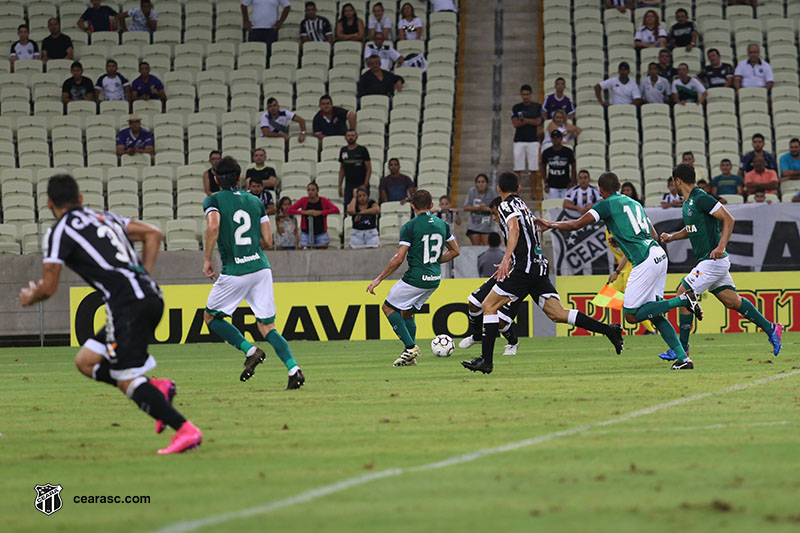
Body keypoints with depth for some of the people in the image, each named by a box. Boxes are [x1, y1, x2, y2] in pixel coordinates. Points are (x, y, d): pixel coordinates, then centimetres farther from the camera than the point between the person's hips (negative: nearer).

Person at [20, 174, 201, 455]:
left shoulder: (61, 231, 0)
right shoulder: (105, 218, 22)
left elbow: (48, 287, 0)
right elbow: (153, 234, 20)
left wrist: (30, 298, 22)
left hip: (128, 304, -8)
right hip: (151, 297, 8)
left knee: (127, 381, -6)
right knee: (86, 361, 15)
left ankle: (185, 430, -16)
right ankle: (158, 388, 5)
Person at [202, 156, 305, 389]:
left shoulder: (213, 200, 2)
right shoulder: (255, 201, 14)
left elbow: (213, 226, -19)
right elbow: (268, 241, 12)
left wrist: (207, 260, -10)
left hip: (234, 273, -4)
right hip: (261, 268, 4)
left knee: (211, 316, 16)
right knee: (267, 327, 7)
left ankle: (250, 350, -3)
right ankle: (293, 369, -13)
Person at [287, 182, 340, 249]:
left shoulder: (323, 201, -4)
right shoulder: (303, 200, -4)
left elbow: (336, 210, -13)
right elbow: (289, 210, -6)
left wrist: (320, 212, -20)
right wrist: (304, 212, -18)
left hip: (321, 233, 0)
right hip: (306, 233, 0)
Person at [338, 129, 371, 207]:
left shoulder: (362, 150, -3)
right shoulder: (343, 150, 10)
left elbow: (369, 169, -6)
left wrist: (365, 185, -14)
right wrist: (340, 185, 11)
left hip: (361, 184, -4)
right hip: (348, 184, 4)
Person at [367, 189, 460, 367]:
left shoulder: (409, 227, -11)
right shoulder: (442, 224, 7)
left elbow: (398, 259, -15)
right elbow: (455, 251, 16)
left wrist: (378, 279, -8)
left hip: (415, 278, -7)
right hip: (434, 279, 7)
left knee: (388, 307, 10)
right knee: (407, 312, 21)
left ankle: (410, 347, -3)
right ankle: (411, 357, 13)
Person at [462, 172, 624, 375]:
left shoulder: (506, 206, 0)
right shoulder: (523, 206, 26)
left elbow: (514, 229, -19)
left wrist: (506, 259, -29)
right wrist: (510, 261, 47)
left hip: (525, 267, -8)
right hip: (540, 266, 8)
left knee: (488, 305, -2)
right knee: (558, 314, 0)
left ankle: (486, 360, -9)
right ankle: (609, 330, -12)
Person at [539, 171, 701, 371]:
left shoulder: (607, 204, 2)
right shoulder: (635, 204, 24)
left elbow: (577, 225, 2)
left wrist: (551, 225, 18)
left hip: (645, 262, -8)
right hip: (659, 255, 8)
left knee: (631, 315, -3)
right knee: (654, 315, 12)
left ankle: (683, 299, -12)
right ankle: (683, 358, 3)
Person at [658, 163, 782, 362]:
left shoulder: (701, 199, -15)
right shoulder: (688, 203, 14)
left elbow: (728, 219, -17)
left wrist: (721, 247, -25)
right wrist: (671, 237, 15)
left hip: (713, 260, -10)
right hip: (708, 262, 10)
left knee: (683, 293, -8)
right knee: (732, 301, 10)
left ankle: (682, 348, -2)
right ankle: (770, 329, 15)